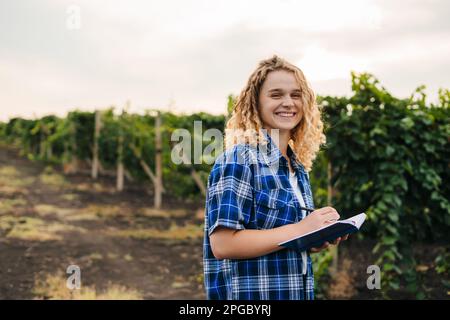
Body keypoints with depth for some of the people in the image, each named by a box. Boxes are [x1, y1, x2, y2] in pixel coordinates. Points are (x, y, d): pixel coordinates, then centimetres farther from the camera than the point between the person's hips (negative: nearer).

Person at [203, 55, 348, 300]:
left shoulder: (298, 167, 7)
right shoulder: (238, 160, -15)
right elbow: (222, 244, -22)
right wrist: (300, 230, -21)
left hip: (297, 292, 7)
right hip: (250, 293, -7)